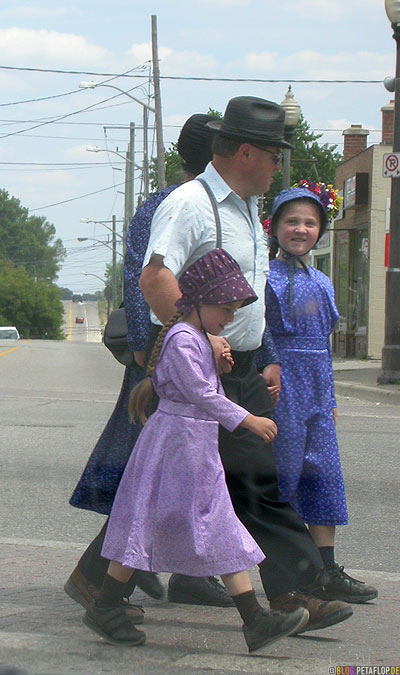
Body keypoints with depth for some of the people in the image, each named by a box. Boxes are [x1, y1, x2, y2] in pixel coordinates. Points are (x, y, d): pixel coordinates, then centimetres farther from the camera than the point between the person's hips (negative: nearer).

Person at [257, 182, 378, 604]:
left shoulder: (321, 282, 16)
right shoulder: (266, 277, -6)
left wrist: (331, 398, 20)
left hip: (315, 390, 7)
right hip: (280, 383, -7)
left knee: (324, 472, 5)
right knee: (281, 470, -5)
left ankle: (327, 573, 7)